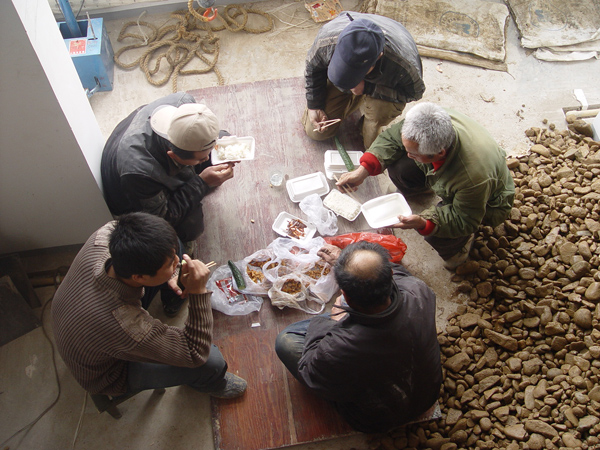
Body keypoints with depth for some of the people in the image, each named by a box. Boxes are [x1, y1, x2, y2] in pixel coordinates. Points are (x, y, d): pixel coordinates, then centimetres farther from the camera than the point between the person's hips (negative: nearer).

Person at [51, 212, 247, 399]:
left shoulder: (102, 238, -32)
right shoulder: (130, 329, -47)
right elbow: (196, 354, -30)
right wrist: (198, 292, -39)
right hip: (107, 376, -6)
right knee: (212, 362, -15)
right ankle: (210, 384, 24)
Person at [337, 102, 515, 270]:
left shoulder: (475, 176, -47)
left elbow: (464, 221, -32)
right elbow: (391, 138, -16)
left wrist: (423, 223, -48)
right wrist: (364, 170, -29)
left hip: (487, 201, -5)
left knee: (437, 235, -29)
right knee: (398, 165, -15)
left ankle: (456, 249, 12)